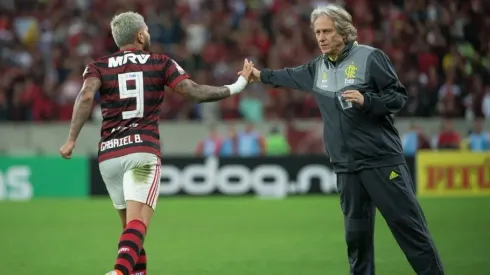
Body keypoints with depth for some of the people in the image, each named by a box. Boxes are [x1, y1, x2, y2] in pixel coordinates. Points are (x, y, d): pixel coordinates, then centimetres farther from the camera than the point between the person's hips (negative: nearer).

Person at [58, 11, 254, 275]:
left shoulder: (98, 67, 10)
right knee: (138, 224, -15)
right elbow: (194, 92, -3)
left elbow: (86, 96, -11)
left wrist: (72, 139, -13)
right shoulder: (161, 63, 7)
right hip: (143, 152, -3)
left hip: (109, 155, 3)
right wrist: (236, 87, 8)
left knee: (129, 226, 20)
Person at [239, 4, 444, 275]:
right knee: (356, 232, 8)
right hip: (346, 166, 6)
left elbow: (399, 96, -8)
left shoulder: (370, 57, -6)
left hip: (382, 159, -5)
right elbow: (290, 76, 32)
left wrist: (366, 101, -21)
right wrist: (261, 75, 39)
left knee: (408, 224, -6)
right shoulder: (318, 67, 12)